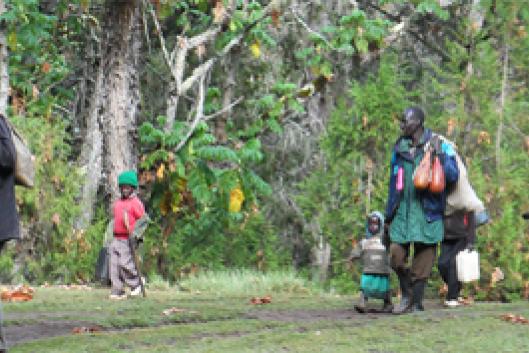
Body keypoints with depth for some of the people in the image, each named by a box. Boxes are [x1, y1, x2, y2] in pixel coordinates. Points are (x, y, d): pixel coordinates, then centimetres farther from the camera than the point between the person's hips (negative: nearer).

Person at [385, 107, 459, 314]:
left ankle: (417, 302, 10)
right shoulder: (399, 148, 11)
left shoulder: (439, 146, -1)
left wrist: (439, 154, -20)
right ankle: (406, 295, 16)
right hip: (403, 210, 3)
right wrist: (389, 215, 17)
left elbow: (452, 176, -7)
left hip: (427, 212, -3)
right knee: (396, 255, -6)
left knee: (422, 262, -1)